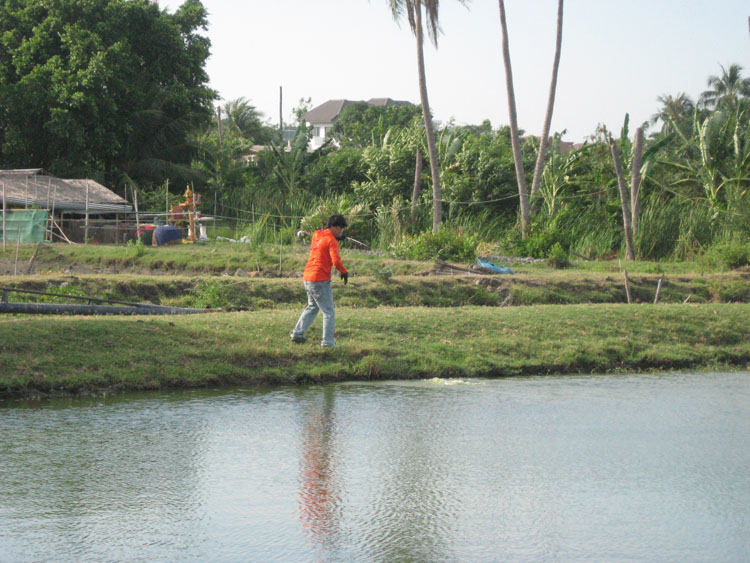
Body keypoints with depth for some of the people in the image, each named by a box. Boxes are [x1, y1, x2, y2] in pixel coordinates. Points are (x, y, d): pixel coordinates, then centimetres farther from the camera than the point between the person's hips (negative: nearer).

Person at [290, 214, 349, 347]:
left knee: (312, 307, 25)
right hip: (320, 280, -9)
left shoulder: (317, 236, 13)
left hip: (308, 278, 9)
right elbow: (336, 261, -21)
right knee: (329, 312, -1)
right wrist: (344, 272, -5)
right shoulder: (331, 240, -12)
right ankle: (327, 342, -4)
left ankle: (297, 333, 23)